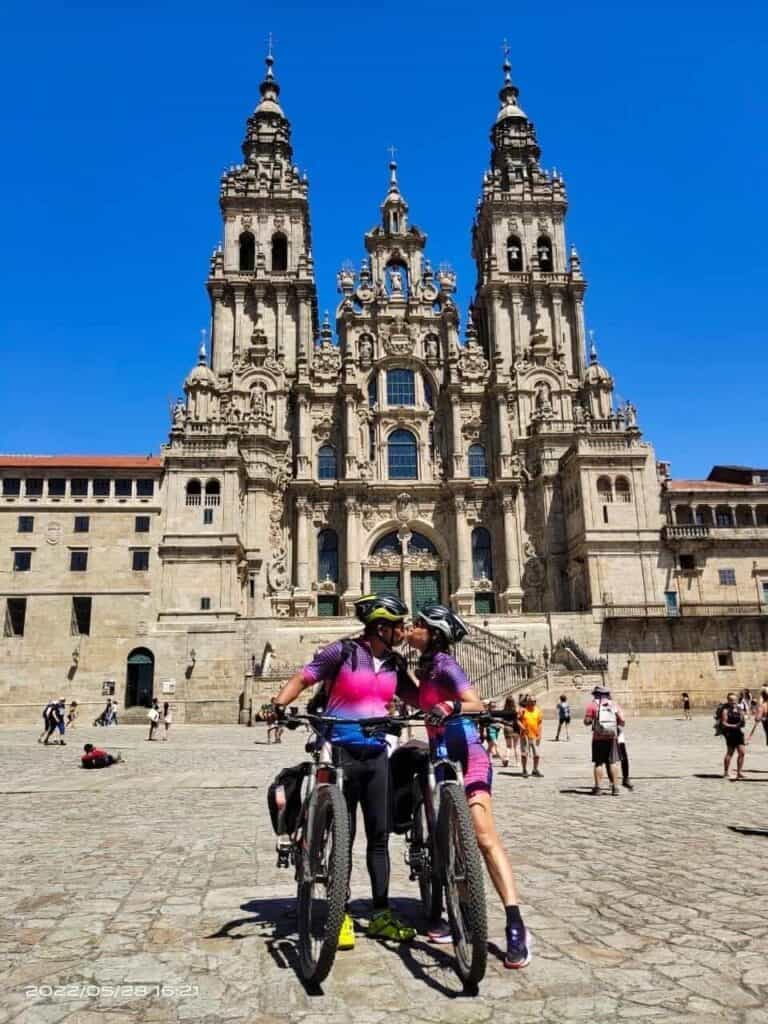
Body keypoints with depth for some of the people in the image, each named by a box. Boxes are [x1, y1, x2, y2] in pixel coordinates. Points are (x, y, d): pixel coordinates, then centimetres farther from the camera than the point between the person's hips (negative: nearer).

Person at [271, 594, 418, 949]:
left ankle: (381, 914, 20)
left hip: (376, 753, 5)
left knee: (379, 835, 9)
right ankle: (341, 916, 16)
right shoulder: (342, 652, -10)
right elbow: (302, 678, -12)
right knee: (343, 835, 4)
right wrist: (278, 703, -29)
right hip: (342, 751, -5)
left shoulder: (394, 663, 6)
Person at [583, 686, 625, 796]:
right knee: (612, 762, 9)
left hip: (598, 738, -2)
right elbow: (622, 721, 2)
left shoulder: (593, 705, -1)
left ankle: (597, 788, 2)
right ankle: (614, 787, 8)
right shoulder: (614, 705, 8)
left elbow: (586, 721, -7)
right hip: (612, 737, 2)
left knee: (598, 763, 4)